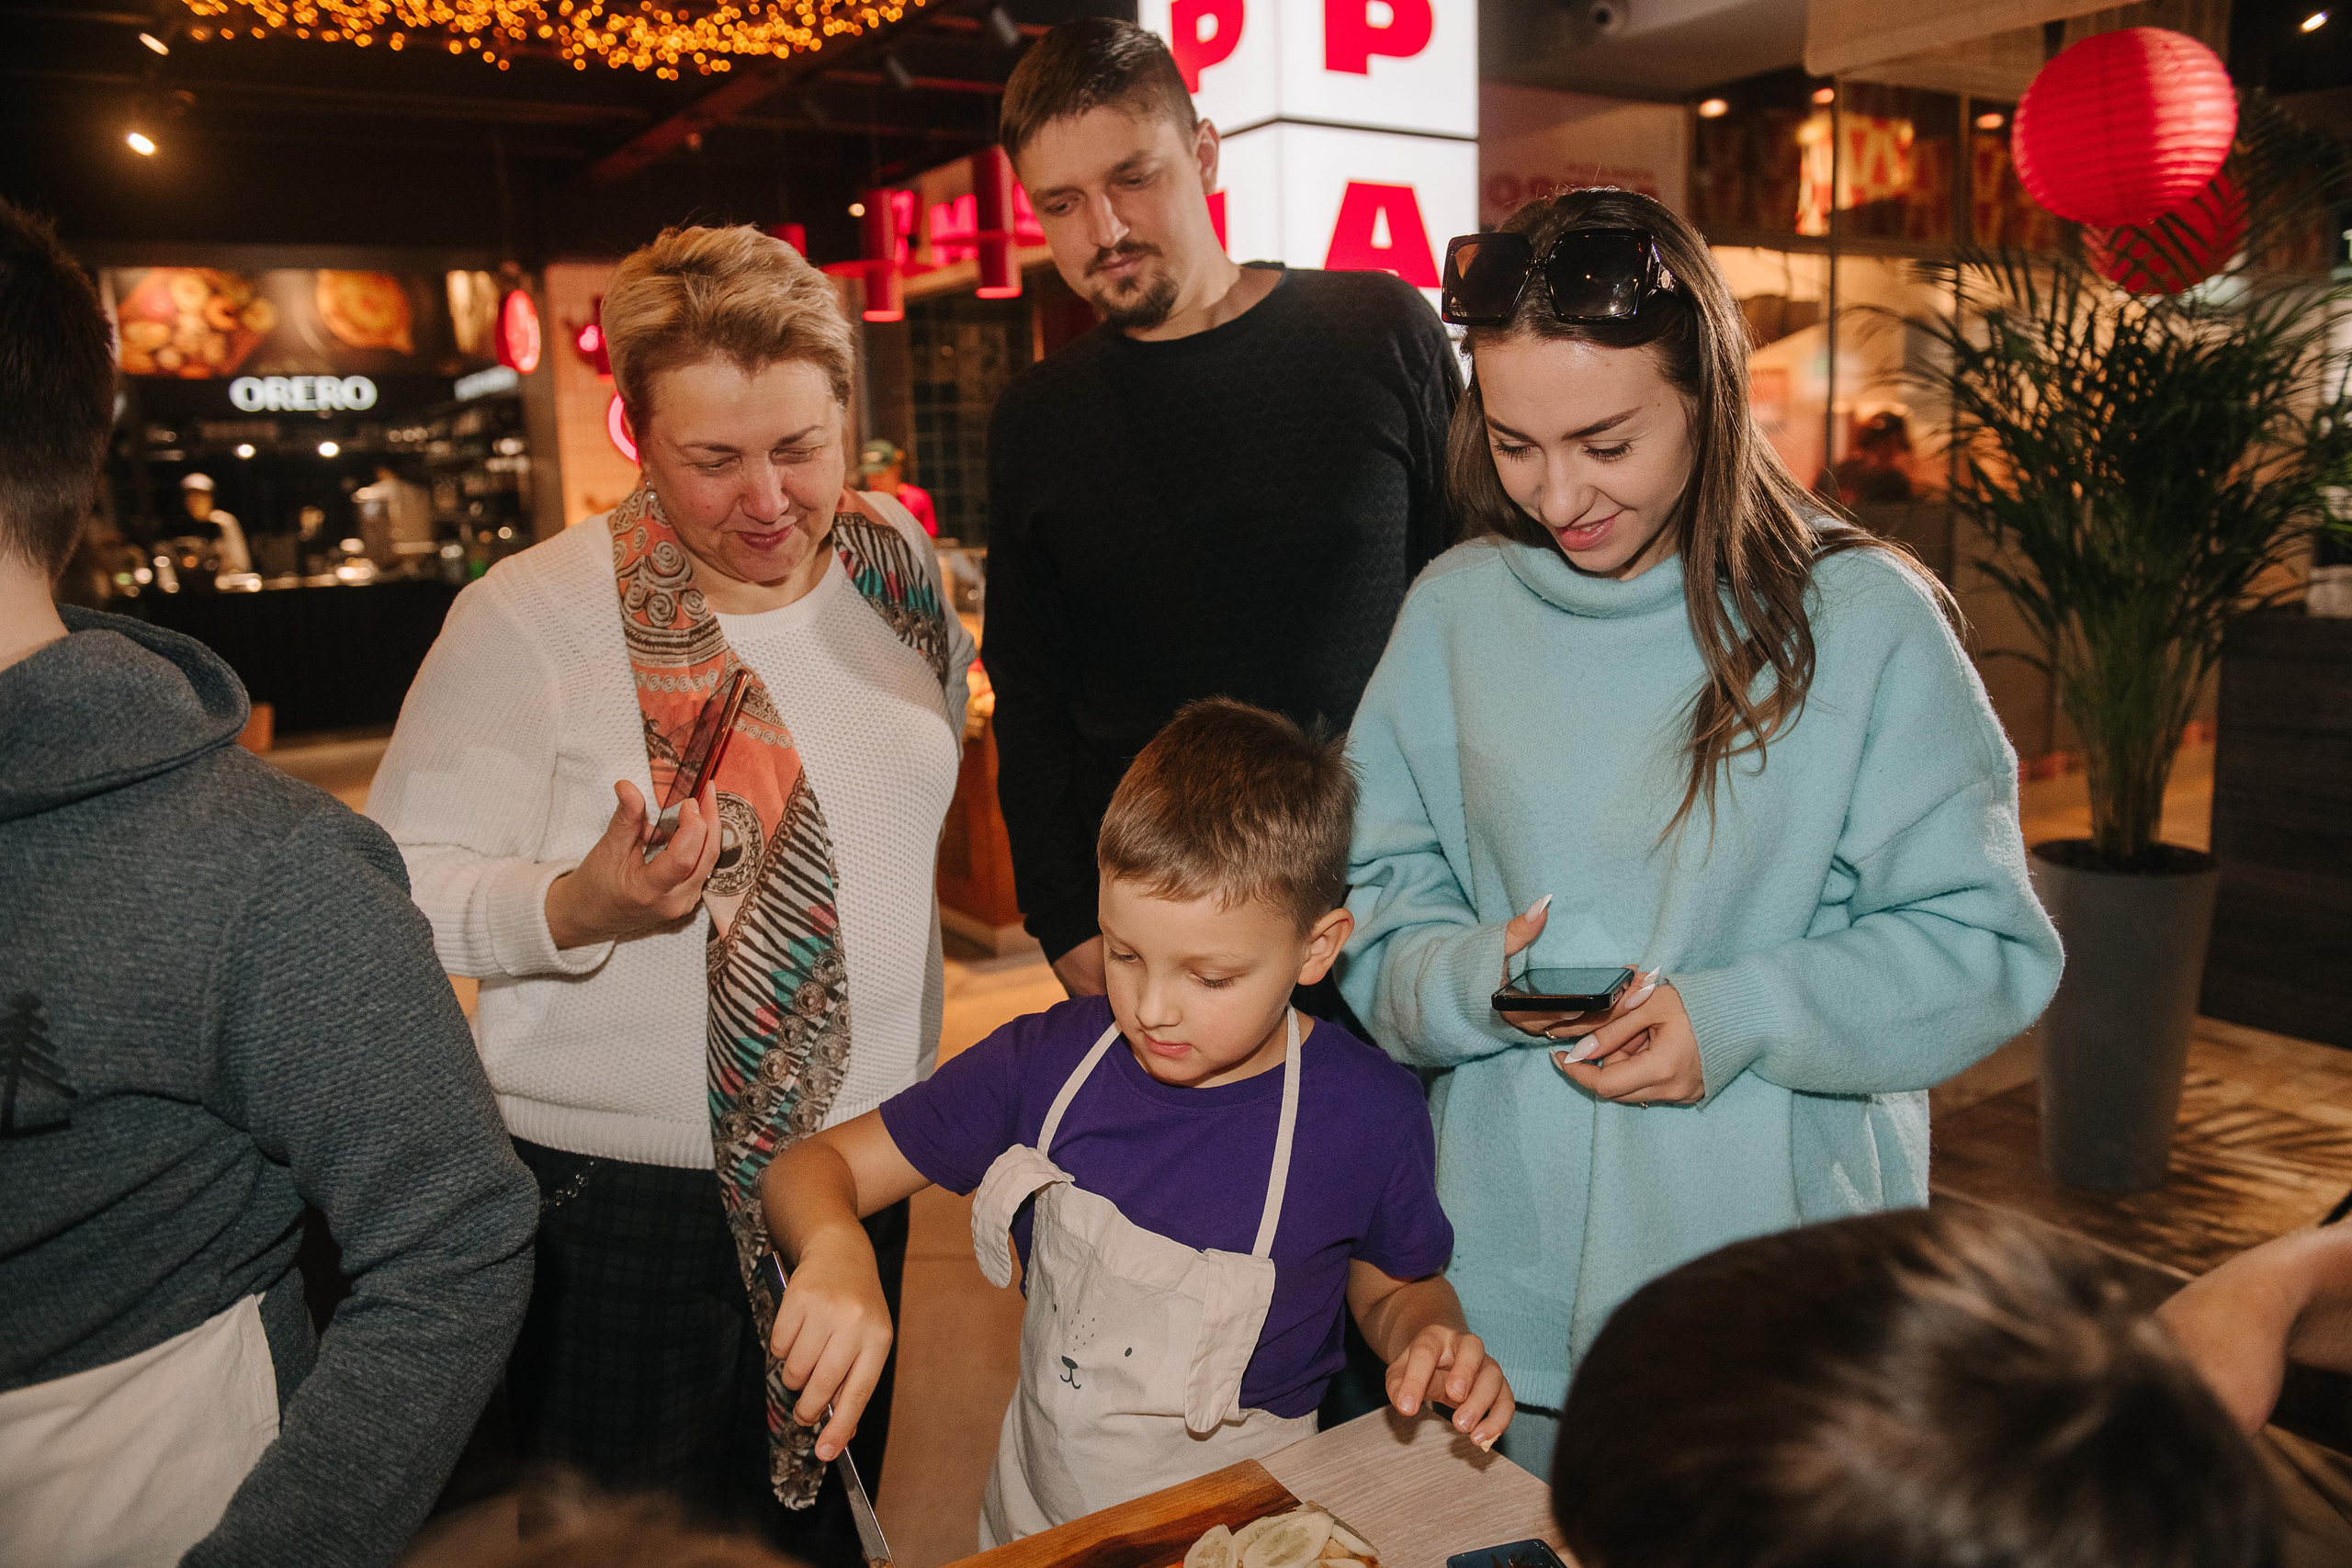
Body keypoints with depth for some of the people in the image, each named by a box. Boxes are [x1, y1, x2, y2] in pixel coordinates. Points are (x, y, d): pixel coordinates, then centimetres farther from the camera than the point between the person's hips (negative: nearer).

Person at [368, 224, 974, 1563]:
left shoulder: (892, 559, 0)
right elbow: (403, 889, -14)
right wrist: (575, 908, -35)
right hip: (625, 1199, -4)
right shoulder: (530, 614, -16)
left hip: (863, 1160, 5)